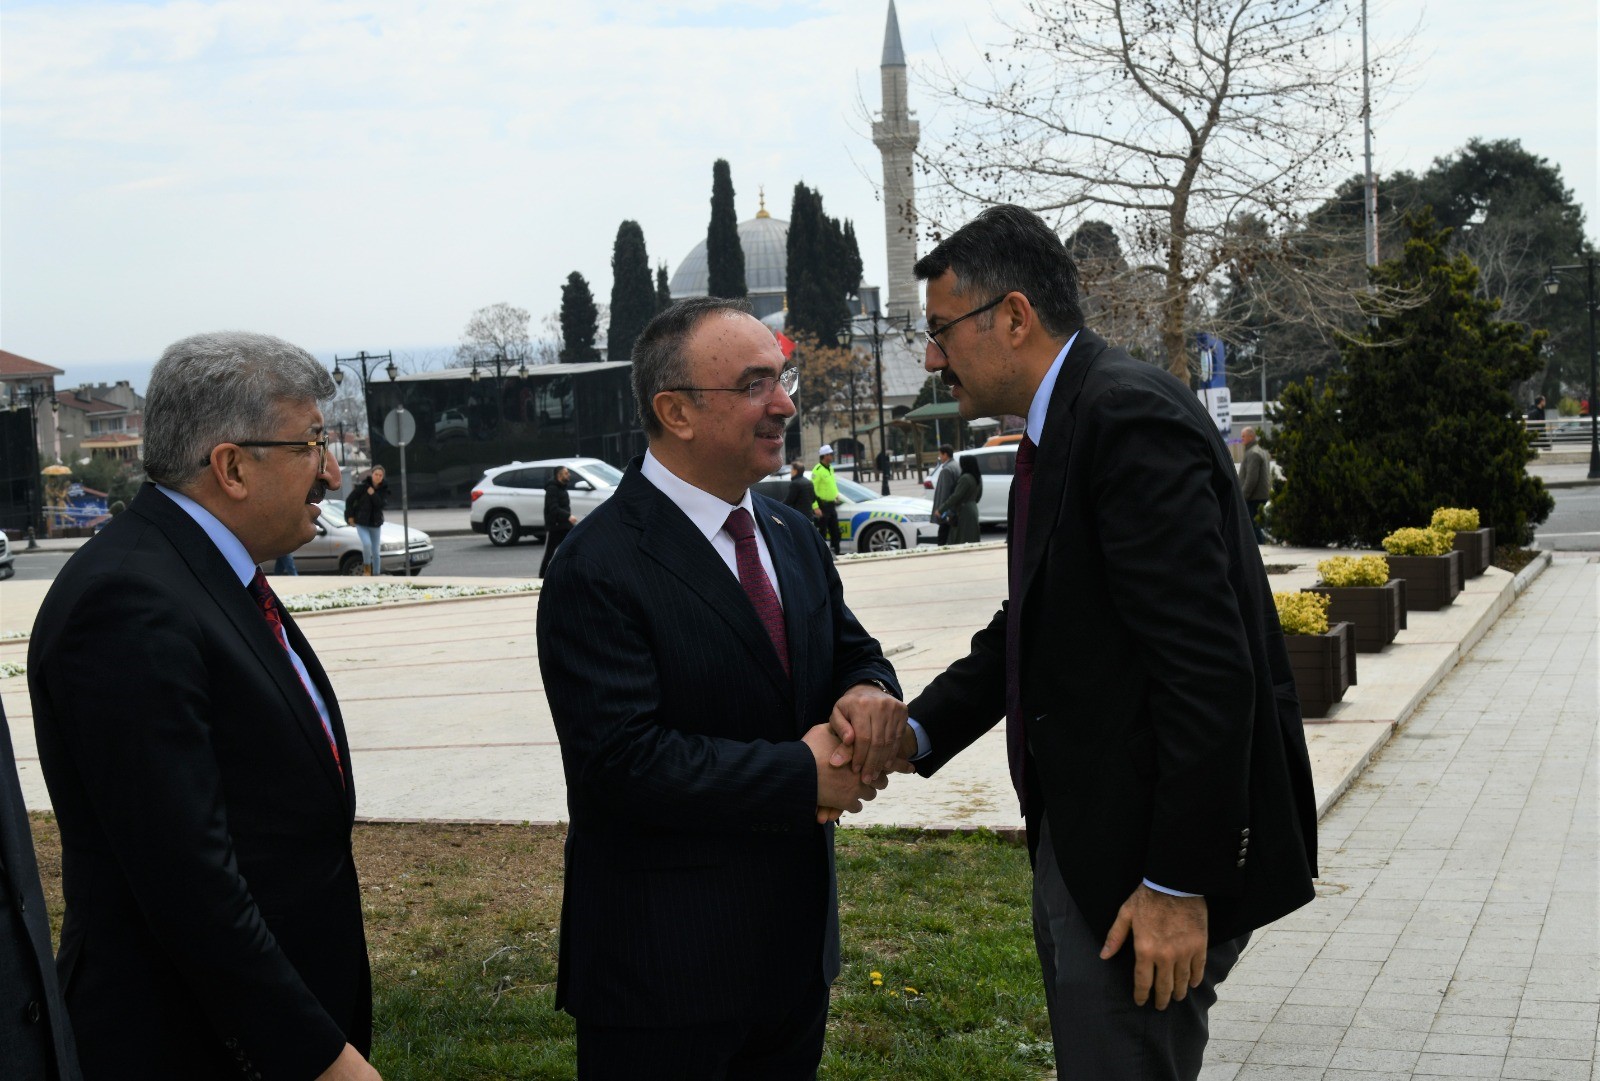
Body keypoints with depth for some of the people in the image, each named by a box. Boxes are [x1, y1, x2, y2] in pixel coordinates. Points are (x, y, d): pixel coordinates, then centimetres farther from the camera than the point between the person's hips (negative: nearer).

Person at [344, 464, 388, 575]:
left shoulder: (384, 489, -1)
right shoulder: (362, 486, -10)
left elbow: (381, 504, -16)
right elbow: (349, 500, -3)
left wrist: (373, 494, -24)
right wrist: (350, 516, -3)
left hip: (375, 524, 3)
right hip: (362, 523, -3)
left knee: (376, 552, 7)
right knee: (367, 543, -24)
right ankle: (367, 568, -4)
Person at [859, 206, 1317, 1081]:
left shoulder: (1131, 417, -19)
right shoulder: (1058, 431, 12)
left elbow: (1207, 666, -24)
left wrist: (1179, 882, -23)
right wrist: (917, 732, 2)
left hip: (1145, 858, -10)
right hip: (1078, 843, 10)